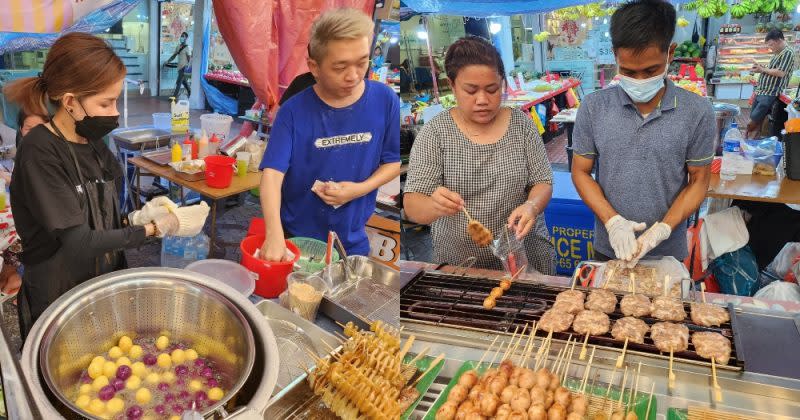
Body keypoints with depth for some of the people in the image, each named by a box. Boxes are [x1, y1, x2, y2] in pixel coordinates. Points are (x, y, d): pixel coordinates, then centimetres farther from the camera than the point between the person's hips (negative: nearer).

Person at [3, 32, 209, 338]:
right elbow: (79, 241, -23)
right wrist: (158, 227, -18)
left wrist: (139, 218, -11)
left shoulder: (93, 144, 2)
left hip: (106, 284, 7)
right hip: (58, 300, -7)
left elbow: (100, 222, 6)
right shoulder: (39, 153, -21)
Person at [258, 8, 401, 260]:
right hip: (296, 237, -1)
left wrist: (360, 189, -18)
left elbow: (393, 161, -1)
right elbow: (272, 173, -24)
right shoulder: (293, 111, -17)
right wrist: (274, 234, -38)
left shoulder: (385, 100, -11)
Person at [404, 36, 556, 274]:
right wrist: (435, 206, -38)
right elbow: (412, 206, -15)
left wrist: (531, 206, -25)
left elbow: (543, 182, -2)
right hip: (458, 261, -1)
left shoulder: (521, 124, -5)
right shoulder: (434, 133, -11)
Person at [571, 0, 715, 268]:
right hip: (608, 250, 1)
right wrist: (612, 221, -17)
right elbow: (581, 171, -3)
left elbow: (698, 181, -3)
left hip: (669, 253, -1)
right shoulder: (593, 107, -9)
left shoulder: (697, 113, -10)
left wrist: (663, 228, -18)